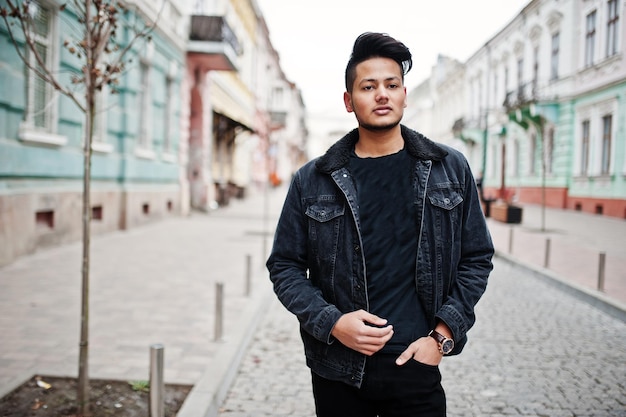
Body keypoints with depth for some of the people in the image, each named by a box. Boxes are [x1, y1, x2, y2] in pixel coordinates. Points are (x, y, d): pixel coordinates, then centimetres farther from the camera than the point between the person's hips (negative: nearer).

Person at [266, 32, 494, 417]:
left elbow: (476, 258, 6)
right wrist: (332, 321, -11)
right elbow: (284, 266, 4)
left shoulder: (450, 169, 2)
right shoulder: (312, 180, 0)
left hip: (417, 369, 0)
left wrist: (443, 335, -3)